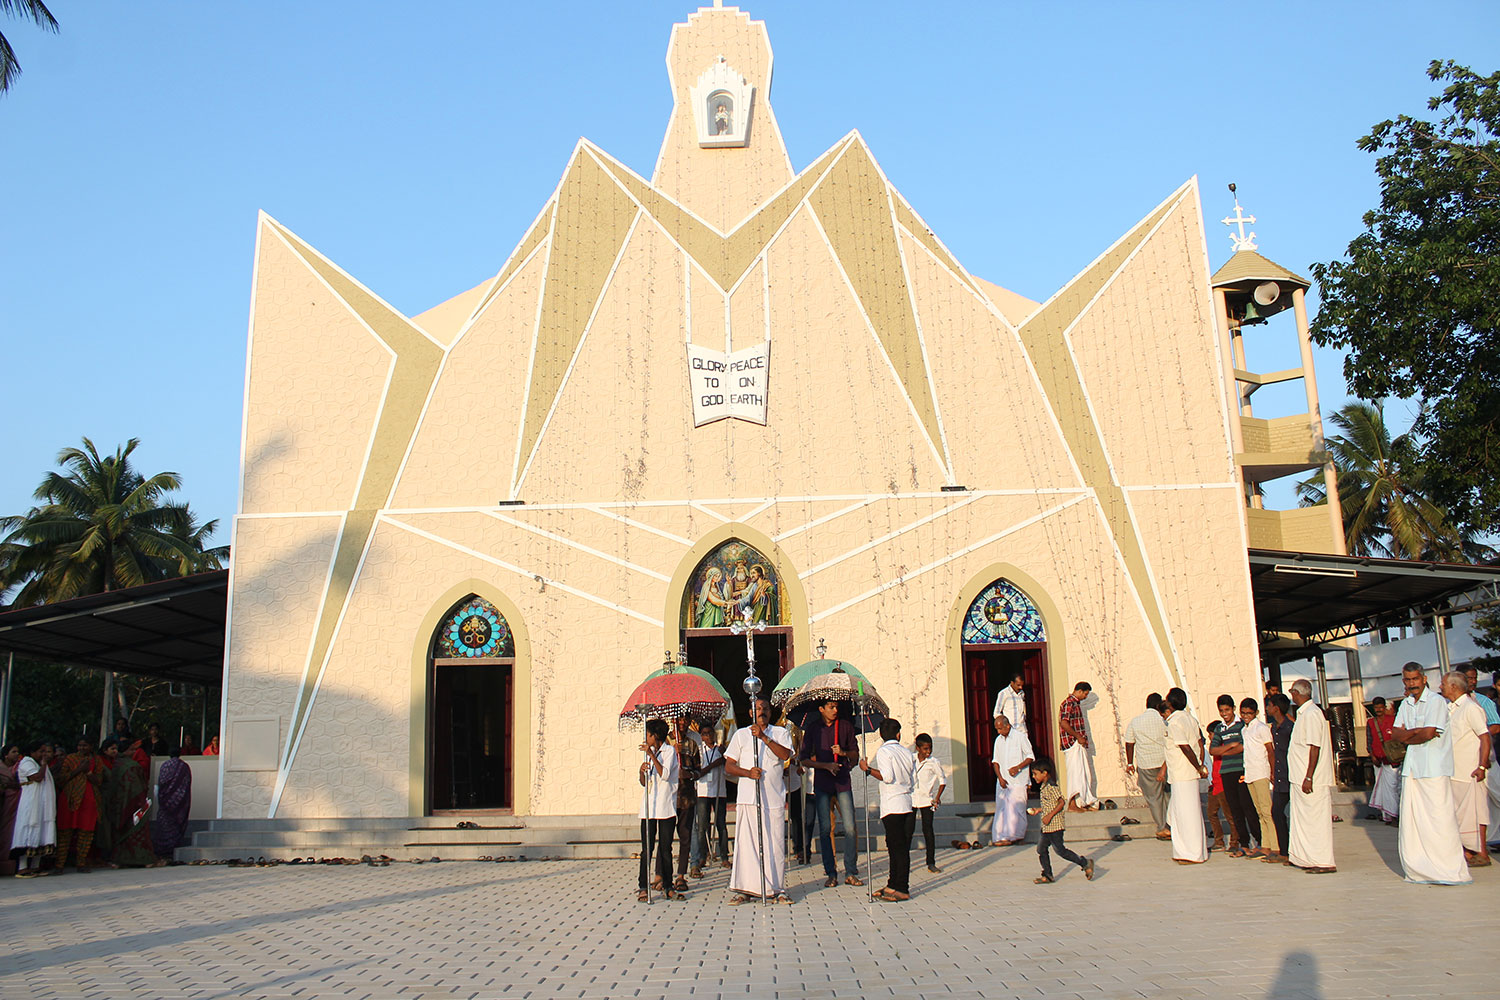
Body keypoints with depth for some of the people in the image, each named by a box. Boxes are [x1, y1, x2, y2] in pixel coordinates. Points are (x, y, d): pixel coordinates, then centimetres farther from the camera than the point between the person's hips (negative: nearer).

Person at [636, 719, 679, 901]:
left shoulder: (669, 751, 0)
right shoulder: (649, 753, 17)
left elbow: (665, 774, -15)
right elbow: (643, 783, 16)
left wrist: (652, 755, -17)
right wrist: (642, 770, -5)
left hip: (666, 807, -4)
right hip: (648, 807, 4)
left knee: (665, 848, 2)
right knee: (647, 848, -1)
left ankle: (668, 886, 8)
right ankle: (643, 886, 1)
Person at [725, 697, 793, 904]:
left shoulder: (781, 733, 12)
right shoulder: (741, 735, 13)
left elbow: (785, 755, -7)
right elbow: (729, 765, 8)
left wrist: (764, 736, -15)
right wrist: (748, 773, -10)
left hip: (774, 797, 0)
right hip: (748, 797, 0)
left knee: (775, 843, 0)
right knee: (746, 842, -3)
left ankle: (777, 888, 9)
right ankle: (744, 889, 5)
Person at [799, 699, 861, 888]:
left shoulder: (846, 726, 7)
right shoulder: (813, 730, 4)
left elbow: (855, 754, 12)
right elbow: (805, 759, 2)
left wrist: (843, 753, -9)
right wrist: (826, 765, -11)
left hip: (843, 781, 1)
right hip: (822, 782, 0)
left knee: (849, 827, -6)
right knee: (825, 828, -1)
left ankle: (851, 872, 2)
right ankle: (831, 873, 8)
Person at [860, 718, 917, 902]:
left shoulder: (884, 751, -6)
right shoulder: (908, 753, 13)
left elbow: (887, 776, -19)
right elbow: (914, 782, 13)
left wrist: (867, 769, -9)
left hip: (892, 806, -6)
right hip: (908, 805, 7)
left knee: (898, 847, -5)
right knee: (900, 848, 10)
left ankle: (902, 890, -4)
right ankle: (893, 885, 17)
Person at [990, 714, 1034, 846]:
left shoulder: (1020, 737, -4)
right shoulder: (998, 740, 12)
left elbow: (1031, 757, -3)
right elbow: (995, 761, 13)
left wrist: (1018, 767, -16)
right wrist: (1000, 777, -1)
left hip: (1018, 780, -5)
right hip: (1003, 780, 5)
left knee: (1015, 808, -8)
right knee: (1001, 808, 0)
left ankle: (1015, 836, 1)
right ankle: (1000, 837, 0)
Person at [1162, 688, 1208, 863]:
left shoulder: (1174, 723, -17)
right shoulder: (1190, 718, 10)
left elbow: (1186, 748, -20)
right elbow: (1200, 742, 11)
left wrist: (1199, 768, -11)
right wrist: (1201, 765, 12)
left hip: (1182, 774, -9)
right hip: (1192, 772, 9)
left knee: (1186, 813, -1)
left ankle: (1194, 854, 5)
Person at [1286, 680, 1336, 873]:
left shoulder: (1311, 714, -16)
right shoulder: (1304, 713, 14)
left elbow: (1314, 748, -21)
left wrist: (1308, 777, -22)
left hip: (1312, 780, -10)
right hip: (1303, 777, 10)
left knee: (1314, 820, -5)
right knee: (1306, 820, 13)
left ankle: (1324, 862, 0)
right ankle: (1309, 859, 18)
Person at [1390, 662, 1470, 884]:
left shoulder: (1436, 701, -6)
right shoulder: (1405, 704, 16)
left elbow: (1429, 734, -15)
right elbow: (1396, 734, 8)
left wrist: (1405, 735, 0)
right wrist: (1417, 731, -9)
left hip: (1435, 768, -7)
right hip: (1412, 767, 7)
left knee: (1439, 819, -6)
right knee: (1411, 819, 5)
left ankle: (1450, 871, 0)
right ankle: (1418, 869, 11)